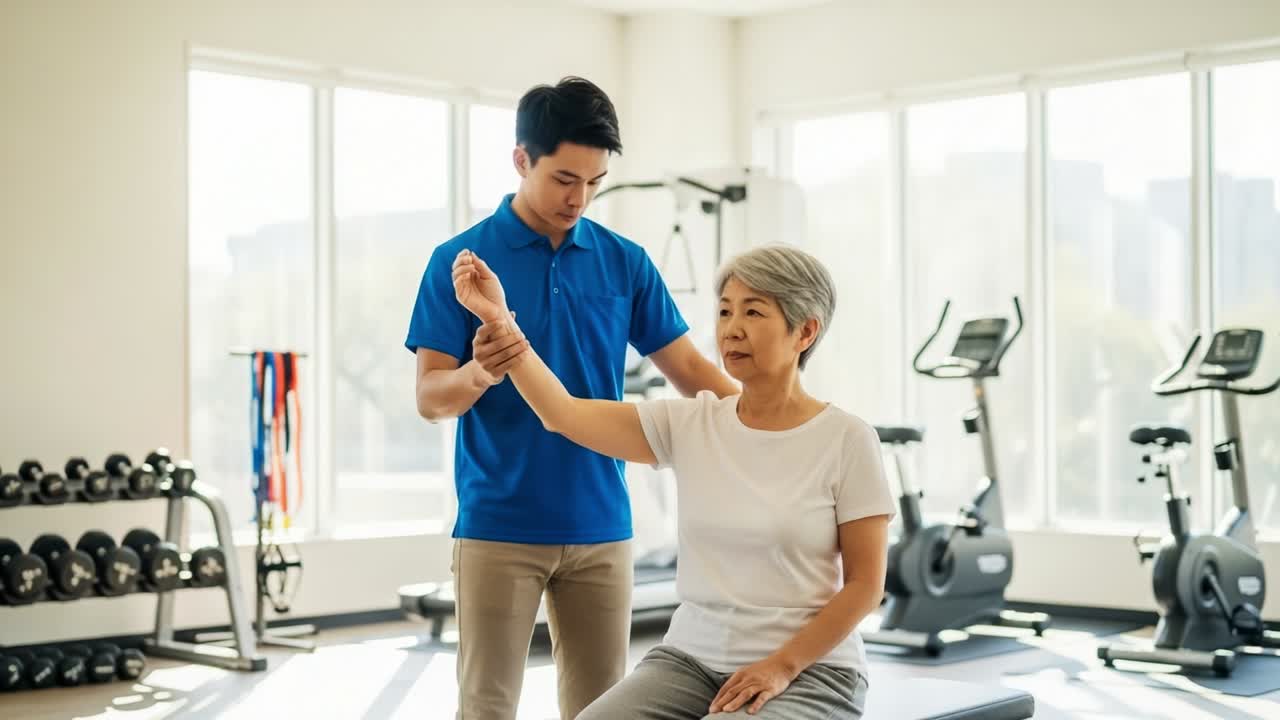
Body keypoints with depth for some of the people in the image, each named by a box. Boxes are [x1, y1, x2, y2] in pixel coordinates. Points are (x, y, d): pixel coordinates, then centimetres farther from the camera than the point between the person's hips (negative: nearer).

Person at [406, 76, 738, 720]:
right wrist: (478, 375, -28)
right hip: (497, 528, -3)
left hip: (600, 528, 3)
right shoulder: (459, 260, -3)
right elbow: (430, 398, -6)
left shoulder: (624, 263, 6)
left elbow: (688, 368, 7)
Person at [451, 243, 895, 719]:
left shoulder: (847, 440, -9)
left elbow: (865, 583, -7)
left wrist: (782, 666, -15)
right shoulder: (689, 425, 2)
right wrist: (498, 320, -18)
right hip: (692, 660, 4)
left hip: (809, 673, -4)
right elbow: (563, 414, -7)